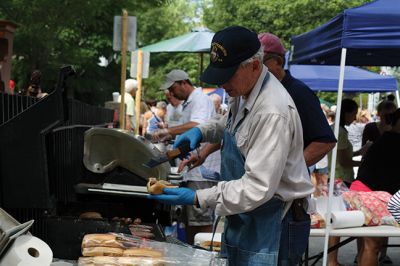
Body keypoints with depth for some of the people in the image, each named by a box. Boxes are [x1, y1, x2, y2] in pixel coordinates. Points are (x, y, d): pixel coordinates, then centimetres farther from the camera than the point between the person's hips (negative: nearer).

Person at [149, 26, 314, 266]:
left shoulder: (273, 112, -28)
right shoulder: (244, 91, 3)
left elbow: (258, 187, -28)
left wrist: (198, 198, -26)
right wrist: (203, 131, 6)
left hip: (269, 221, -9)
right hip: (244, 215, 9)